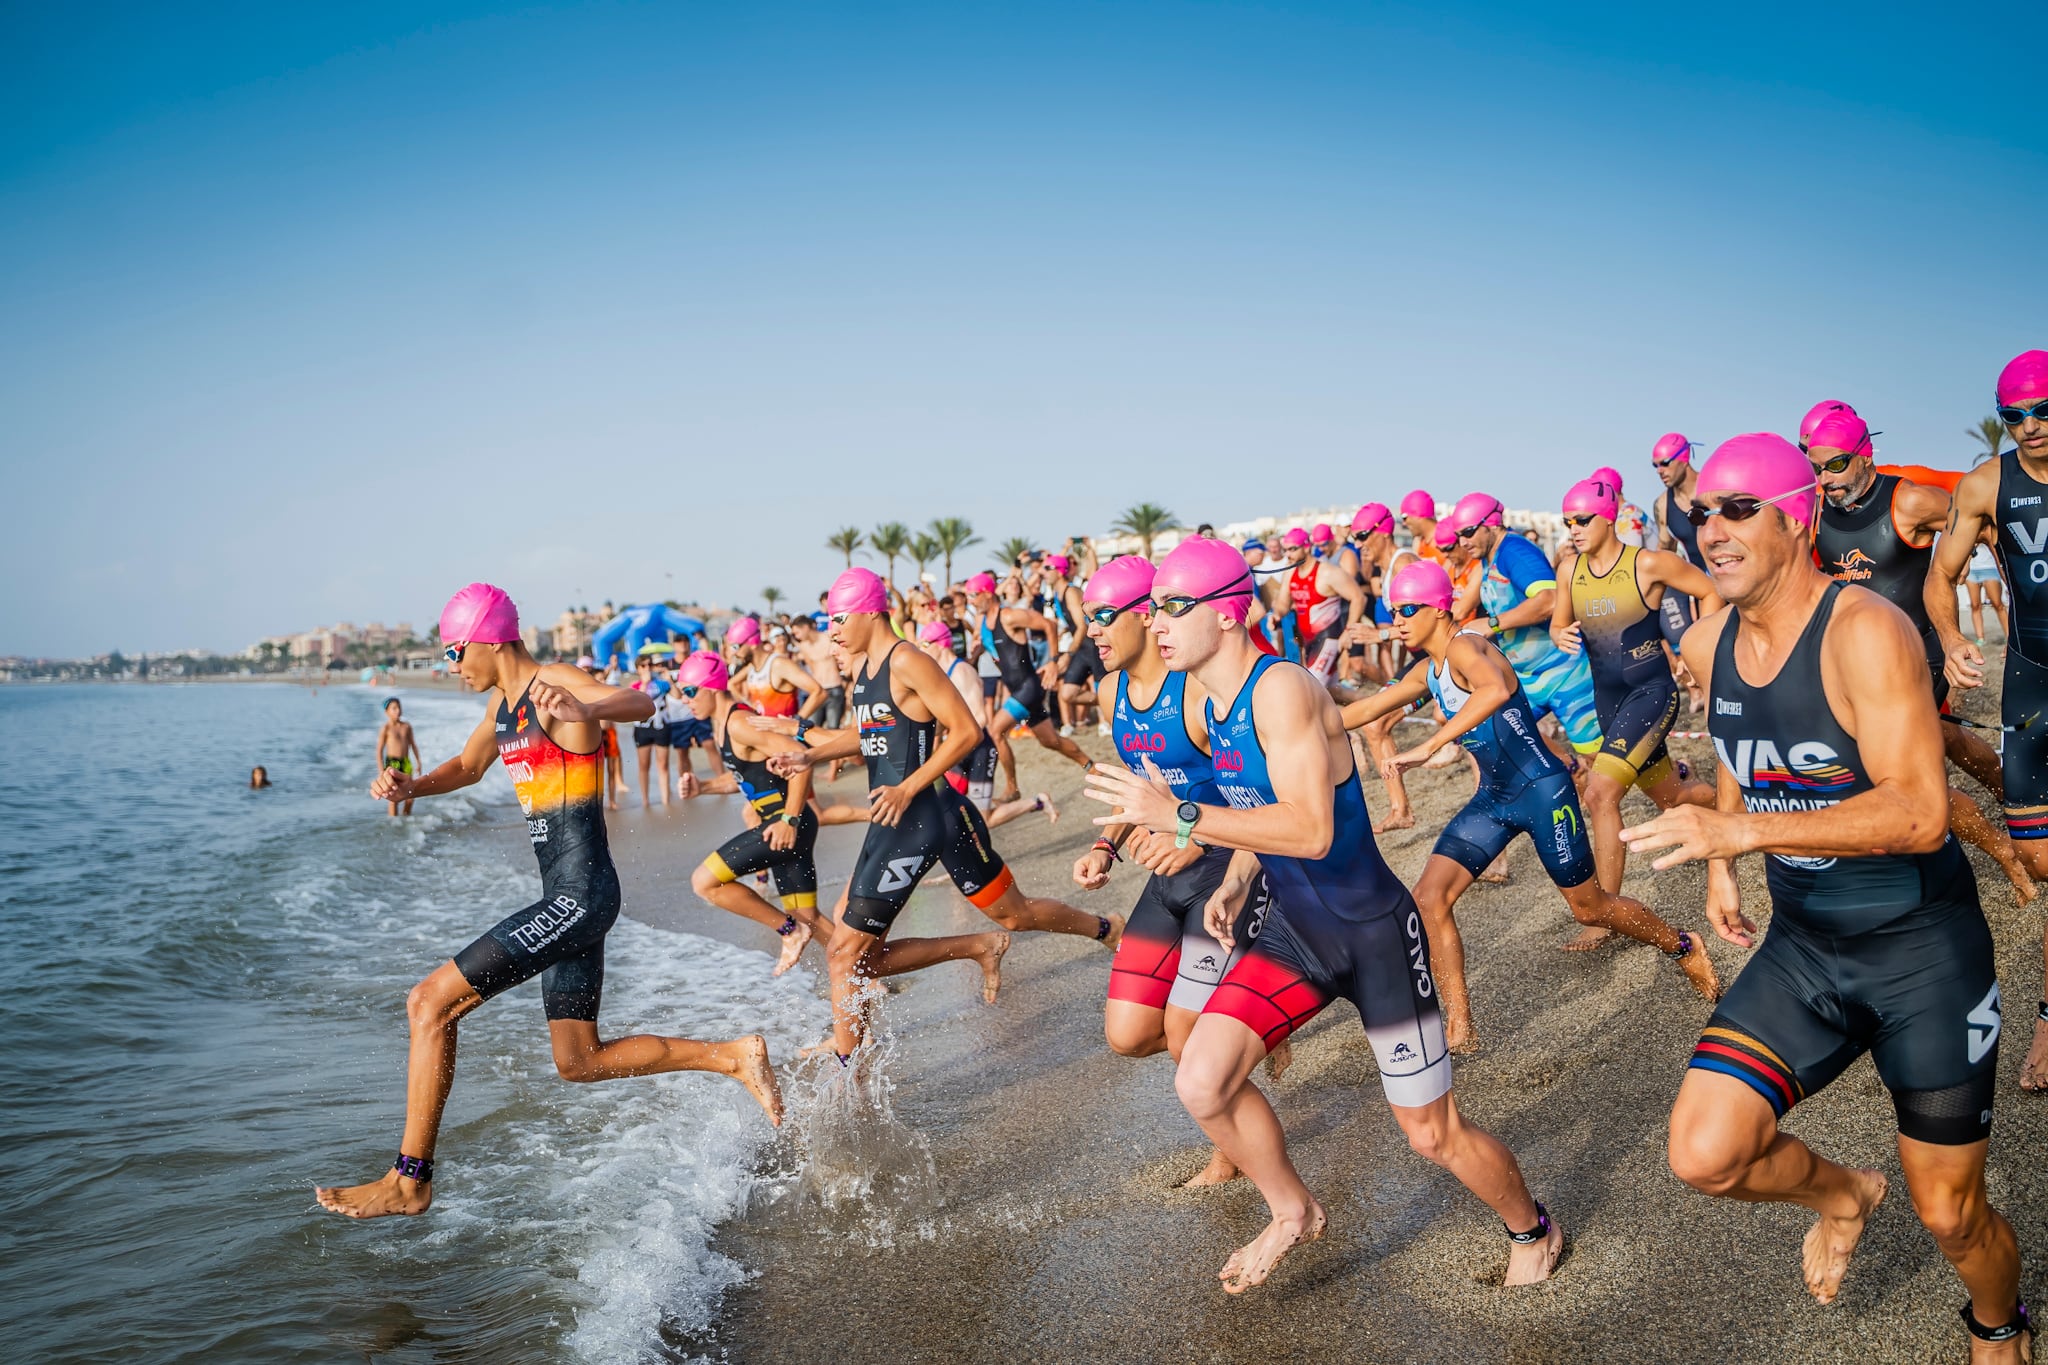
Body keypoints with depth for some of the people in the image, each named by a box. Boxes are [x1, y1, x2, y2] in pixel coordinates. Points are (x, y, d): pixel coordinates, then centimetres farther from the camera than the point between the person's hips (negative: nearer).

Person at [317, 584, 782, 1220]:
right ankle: (733, 1056, 18)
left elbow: (641, 703, -31)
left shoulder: (557, 683, -13)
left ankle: (409, 1180, 0)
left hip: (580, 893, -11)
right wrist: (410, 787, 10)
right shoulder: (502, 702, 14)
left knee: (430, 1002, -11)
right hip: (566, 898, 11)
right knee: (580, 1064, 14)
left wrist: (580, 710, -52)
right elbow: (467, 767, 31)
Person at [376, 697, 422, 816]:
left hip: (406, 762, 5)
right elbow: (379, 750, -5)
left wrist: (418, 762, 14)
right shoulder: (385, 728, -5)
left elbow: (413, 745, 18)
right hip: (392, 762, -4)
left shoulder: (407, 726, 9)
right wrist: (381, 770, -9)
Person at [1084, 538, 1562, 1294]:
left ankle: (1534, 1231, 36)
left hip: (1374, 929, -7)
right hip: (1293, 926, 7)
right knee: (1201, 1084, -7)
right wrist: (1234, 883, 11)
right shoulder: (1210, 708, 3)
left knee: (1433, 1134, 5)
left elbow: (1310, 829, -35)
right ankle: (1293, 1212, 20)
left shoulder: (1282, 689, -24)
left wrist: (1180, 817, -35)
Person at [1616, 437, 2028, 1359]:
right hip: (1801, 947, 5)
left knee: (1948, 1214, 7)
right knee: (1703, 1155, -13)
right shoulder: (1706, 646, -1)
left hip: (1923, 953, -5)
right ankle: (1841, 1194, 21)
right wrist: (1719, 867, 11)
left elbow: (1918, 813, -30)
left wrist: (1741, 831, -37)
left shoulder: (1864, 631, -22)